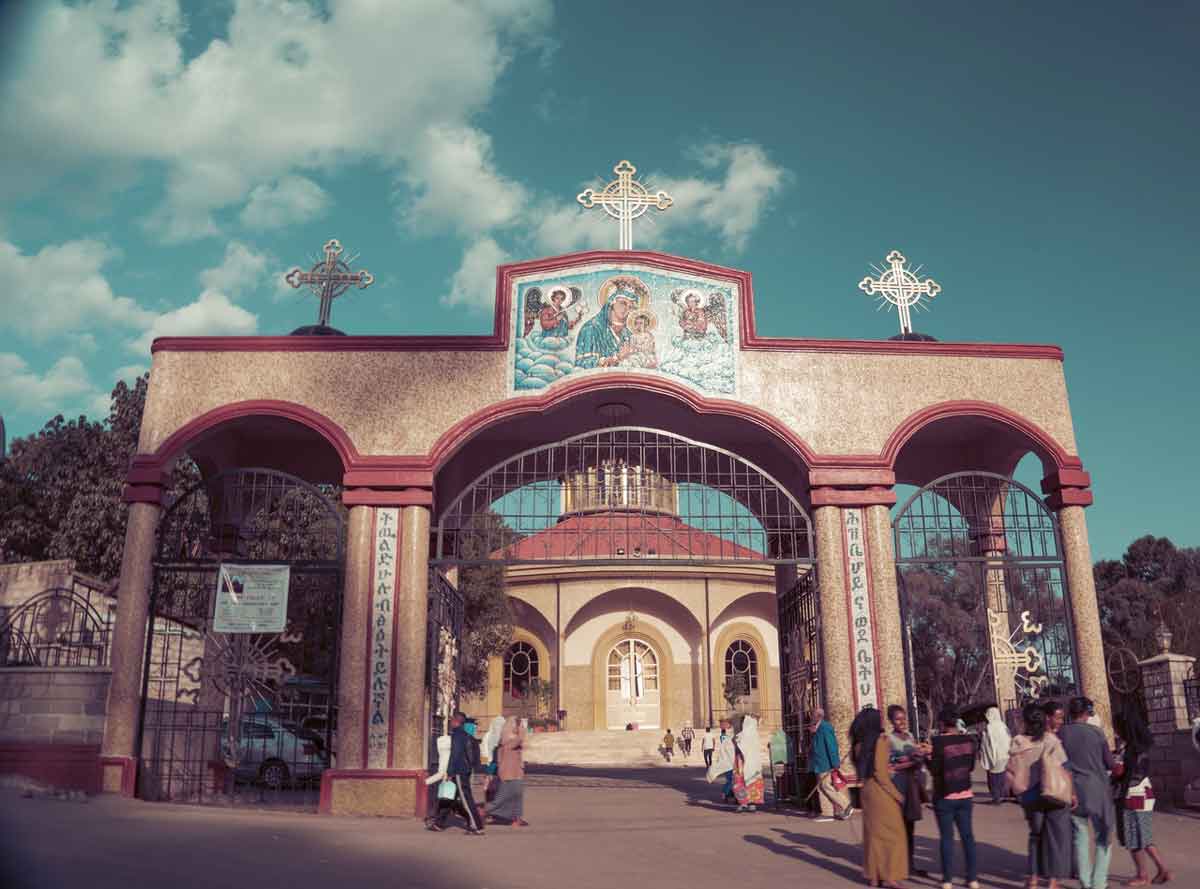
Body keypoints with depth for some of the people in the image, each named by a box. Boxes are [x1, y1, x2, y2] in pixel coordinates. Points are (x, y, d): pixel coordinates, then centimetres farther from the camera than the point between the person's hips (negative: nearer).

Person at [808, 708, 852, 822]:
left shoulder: (824, 727, -16)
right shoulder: (818, 728, 15)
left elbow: (831, 745, -20)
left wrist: (835, 763, -22)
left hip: (825, 763, -10)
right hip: (820, 764, 10)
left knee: (825, 786, -10)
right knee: (821, 787, 9)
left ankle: (846, 807, 0)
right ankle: (827, 813, 12)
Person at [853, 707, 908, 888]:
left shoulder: (860, 744, 4)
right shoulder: (881, 741, -16)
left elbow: (861, 768, 7)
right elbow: (881, 773, -18)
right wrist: (897, 794, -10)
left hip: (867, 790, 7)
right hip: (882, 791, -7)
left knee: (873, 832, 15)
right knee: (892, 833, 4)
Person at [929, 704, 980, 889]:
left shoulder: (940, 741, -16)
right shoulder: (968, 739, 0)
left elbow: (935, 769, -14)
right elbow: (971, 766, 9)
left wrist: (927, 756, 1)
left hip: (944, 796, -4)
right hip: (965, 794, 4)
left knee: (947, 837, 4)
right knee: (967, 835, 12)